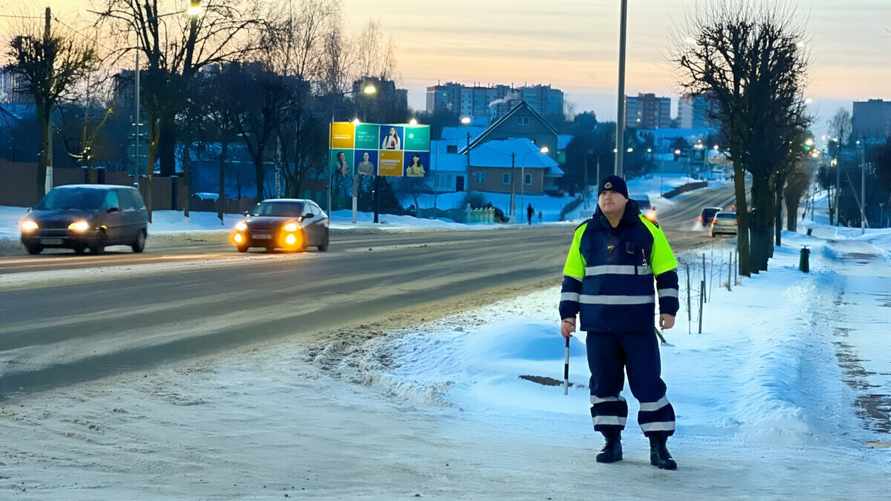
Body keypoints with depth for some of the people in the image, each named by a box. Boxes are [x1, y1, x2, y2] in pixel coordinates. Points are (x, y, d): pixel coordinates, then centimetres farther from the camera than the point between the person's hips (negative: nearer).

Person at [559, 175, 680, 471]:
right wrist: (568, 313, 7)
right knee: (604, 383, 6)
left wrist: (668, 309, -2)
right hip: (598, 324, 3)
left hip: (638, 324, -3)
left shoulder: (647, 230, 1)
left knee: (648, 383, -3)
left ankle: (658, 446, 3)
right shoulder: (585, 233, 7)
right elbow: (572, 277, 13)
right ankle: (612, 442, 16)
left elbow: (666, 271, 5)